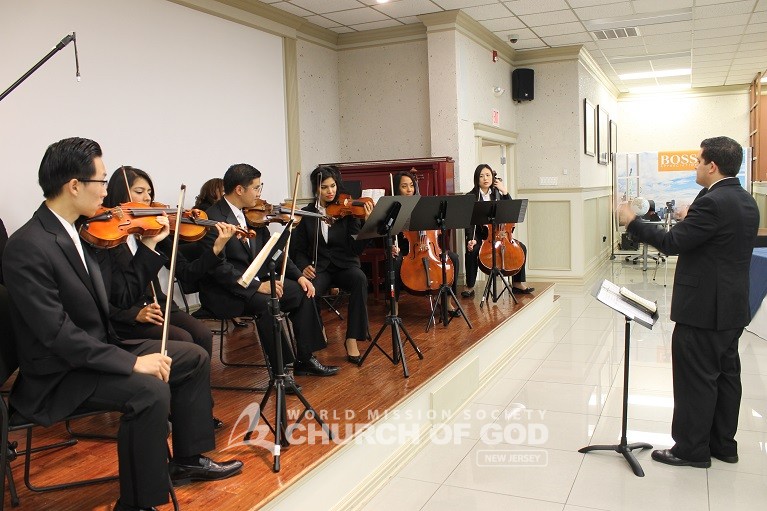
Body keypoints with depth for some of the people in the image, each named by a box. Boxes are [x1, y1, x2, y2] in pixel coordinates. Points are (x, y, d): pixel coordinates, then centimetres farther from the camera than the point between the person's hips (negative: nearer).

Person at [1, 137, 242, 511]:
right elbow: (57, 333, -27)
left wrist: (149, 247, 2)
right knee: (150, 390, -31)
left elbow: (122, 293, 9)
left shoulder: (82, 233, 4)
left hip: (97, 351, 9)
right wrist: (132, 361, -29)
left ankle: (188, 459, 19)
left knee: (194, 358, 8)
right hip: (58, 377, -9)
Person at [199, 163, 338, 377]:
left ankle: (305, 359, 3)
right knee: (266, 303, -32)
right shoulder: (213, 219, -17)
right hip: (224, 292, -8)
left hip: (255, 281, 8)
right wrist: (257, 286, -27)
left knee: (302, 292, -5)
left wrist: (298, 275, 0)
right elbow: (218, 267, -24)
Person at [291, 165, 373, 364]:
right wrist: (304, 266, -12)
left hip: (344, 265, 0)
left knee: (360, 278, -35)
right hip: (318, 268, 0)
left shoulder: (347, 212, 1)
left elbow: (356, 249, -8)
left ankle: (352, 340, -26)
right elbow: (298, 249, 10)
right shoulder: (306, 214, 5)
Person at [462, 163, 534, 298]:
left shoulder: (497, 194, 11)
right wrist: (471, 239, -26)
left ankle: (517, 283, -4)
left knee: (521, 247, -15)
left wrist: (505, 192, -5)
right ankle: (470, 286, -17)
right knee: (471, 251, -35)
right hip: (479, 235, -4)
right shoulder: (471, 197, -3)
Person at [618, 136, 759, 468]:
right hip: (733, 306, 10)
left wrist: (632, 222, -11)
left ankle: (691, 449, 12)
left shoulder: (712, 203, -21)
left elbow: (671, 243, -22)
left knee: (696, 378, 1)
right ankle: (723, 444, 28)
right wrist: (690, 220, 22)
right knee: (726, 373, 16)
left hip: (704, 308, -10)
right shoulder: (746, 201, 10)